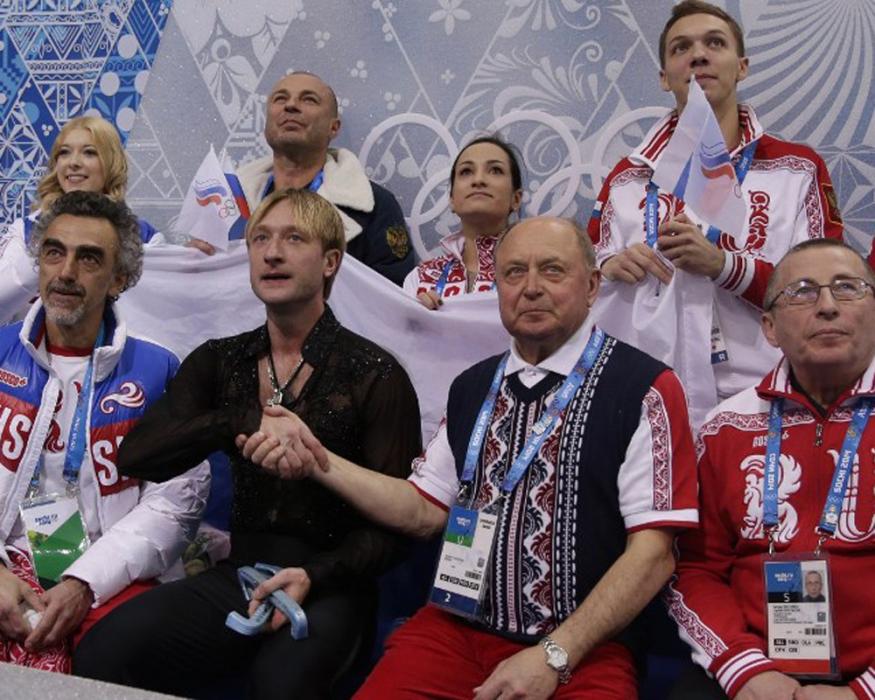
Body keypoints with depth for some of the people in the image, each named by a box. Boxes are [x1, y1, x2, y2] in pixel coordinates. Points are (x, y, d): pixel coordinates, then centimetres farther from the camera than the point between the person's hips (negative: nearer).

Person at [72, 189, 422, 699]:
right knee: (102, 654, -20)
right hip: (237, 576, 4)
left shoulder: (375, 375, -4)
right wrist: (244, 421, -19)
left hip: (328, 585, -4)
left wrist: (313, 576, -21)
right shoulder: (219, 361, 9)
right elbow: (137, 457, -4)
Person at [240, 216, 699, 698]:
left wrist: (554, 656, -16)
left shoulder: (644, 389, -7)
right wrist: (319, 462, 2)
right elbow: (427, 511, 12)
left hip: (583, 650, -4)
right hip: (456, 630, 4)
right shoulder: (472, 388, 12)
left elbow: (652, 551, -10)